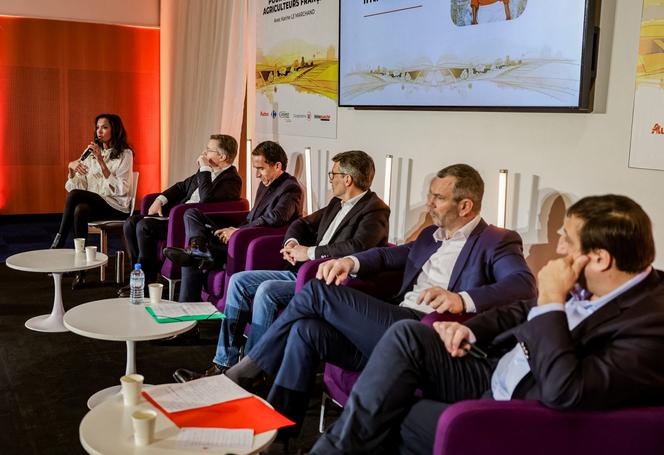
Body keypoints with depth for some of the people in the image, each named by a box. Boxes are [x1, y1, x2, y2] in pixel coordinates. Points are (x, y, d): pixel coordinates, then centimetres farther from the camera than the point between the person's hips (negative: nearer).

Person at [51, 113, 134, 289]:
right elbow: (75, 185, 10)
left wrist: (101, 161, -18)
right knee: (80, 209, -33)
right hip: (93, 204, 4)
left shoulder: (125, 154, -1)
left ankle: (58, 244, -19)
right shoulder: (91, 152, 15)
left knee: (75, 195, -29)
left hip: (116, 207, -4)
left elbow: (120, 189, -14)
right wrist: (71, 167, -10)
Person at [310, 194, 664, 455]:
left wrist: (552, 300, -27)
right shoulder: (591, 283, 0)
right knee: (407, 336, -13)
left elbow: (565, 394, -34)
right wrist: (471, 330, 1)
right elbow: (525, 311, 17)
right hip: (492, 375, 7)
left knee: (387, 420, -13)